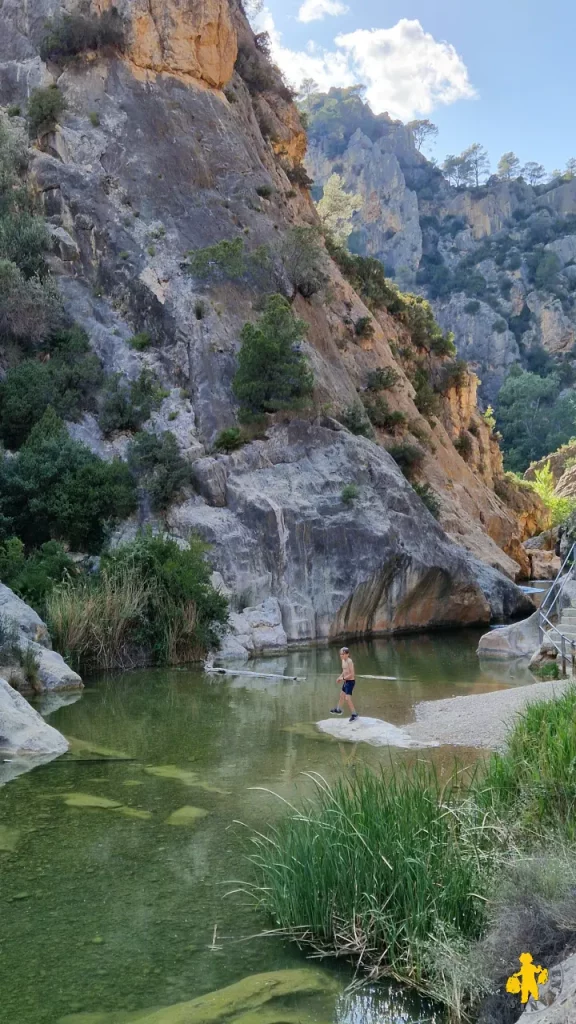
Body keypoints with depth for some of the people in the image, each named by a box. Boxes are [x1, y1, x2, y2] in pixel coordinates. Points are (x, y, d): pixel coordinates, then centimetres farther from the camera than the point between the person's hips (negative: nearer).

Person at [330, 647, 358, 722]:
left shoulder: (349, 661, -22)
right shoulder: (343, 660, 5)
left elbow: (352, 674, -23)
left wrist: (343, 678, -19)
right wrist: (340, 677, 5)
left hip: (350, 681, -10)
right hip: (346, 681, 10)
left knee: (347, 698, -12)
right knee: (342, 695, 25)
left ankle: (354, 714, -5)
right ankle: (338, 709, 44)